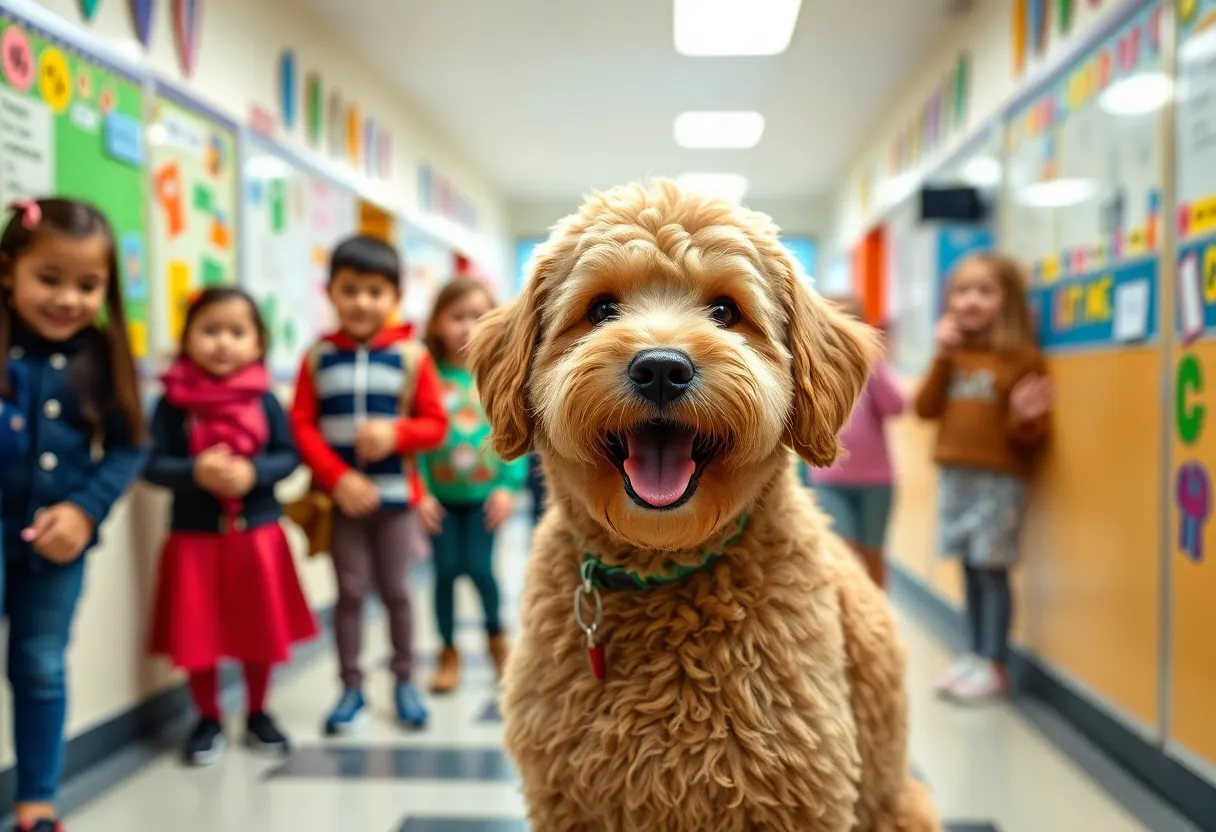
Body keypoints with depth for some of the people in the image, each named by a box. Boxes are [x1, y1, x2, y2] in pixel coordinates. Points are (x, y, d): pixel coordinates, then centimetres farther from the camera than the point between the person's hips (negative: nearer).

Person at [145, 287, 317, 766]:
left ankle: (257, 712, 31)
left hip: (258, 532, 1)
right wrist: (195, 472, -23)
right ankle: (208, 719, 26)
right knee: (198, 633, 6)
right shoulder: (173, 400, -5)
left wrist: (253, 472, -20)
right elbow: (153, 463, -7)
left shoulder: (264, 400, -2)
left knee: (261, 629, 11)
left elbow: (289, 456, -2)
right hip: (194, 535, -1)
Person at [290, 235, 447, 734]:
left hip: (395, 493, 0)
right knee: (350, 590, 6)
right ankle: (352, 688, 19)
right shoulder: (318, 357, 0)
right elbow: (302, 426, -4)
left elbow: (436, 423, -2)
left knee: (395, 589, 10)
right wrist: (337, 478, -15)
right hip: (341, 495, 0)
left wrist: (396, 433, -21)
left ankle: (405, 682, 25)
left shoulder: (410, 355, -3)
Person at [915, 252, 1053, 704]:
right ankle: (976, 656, 22)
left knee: (992, 570, -2)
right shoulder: (952, 354, 11)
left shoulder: (1022, 356, -5)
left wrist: (1025, 417, -27)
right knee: (970, 570, 12)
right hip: (955, 476, 5)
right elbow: (926, 409, 2)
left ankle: (995, 665, 6)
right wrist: (943, 359, -4)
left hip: (999, 479, -5)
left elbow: (1034, 433, -5)